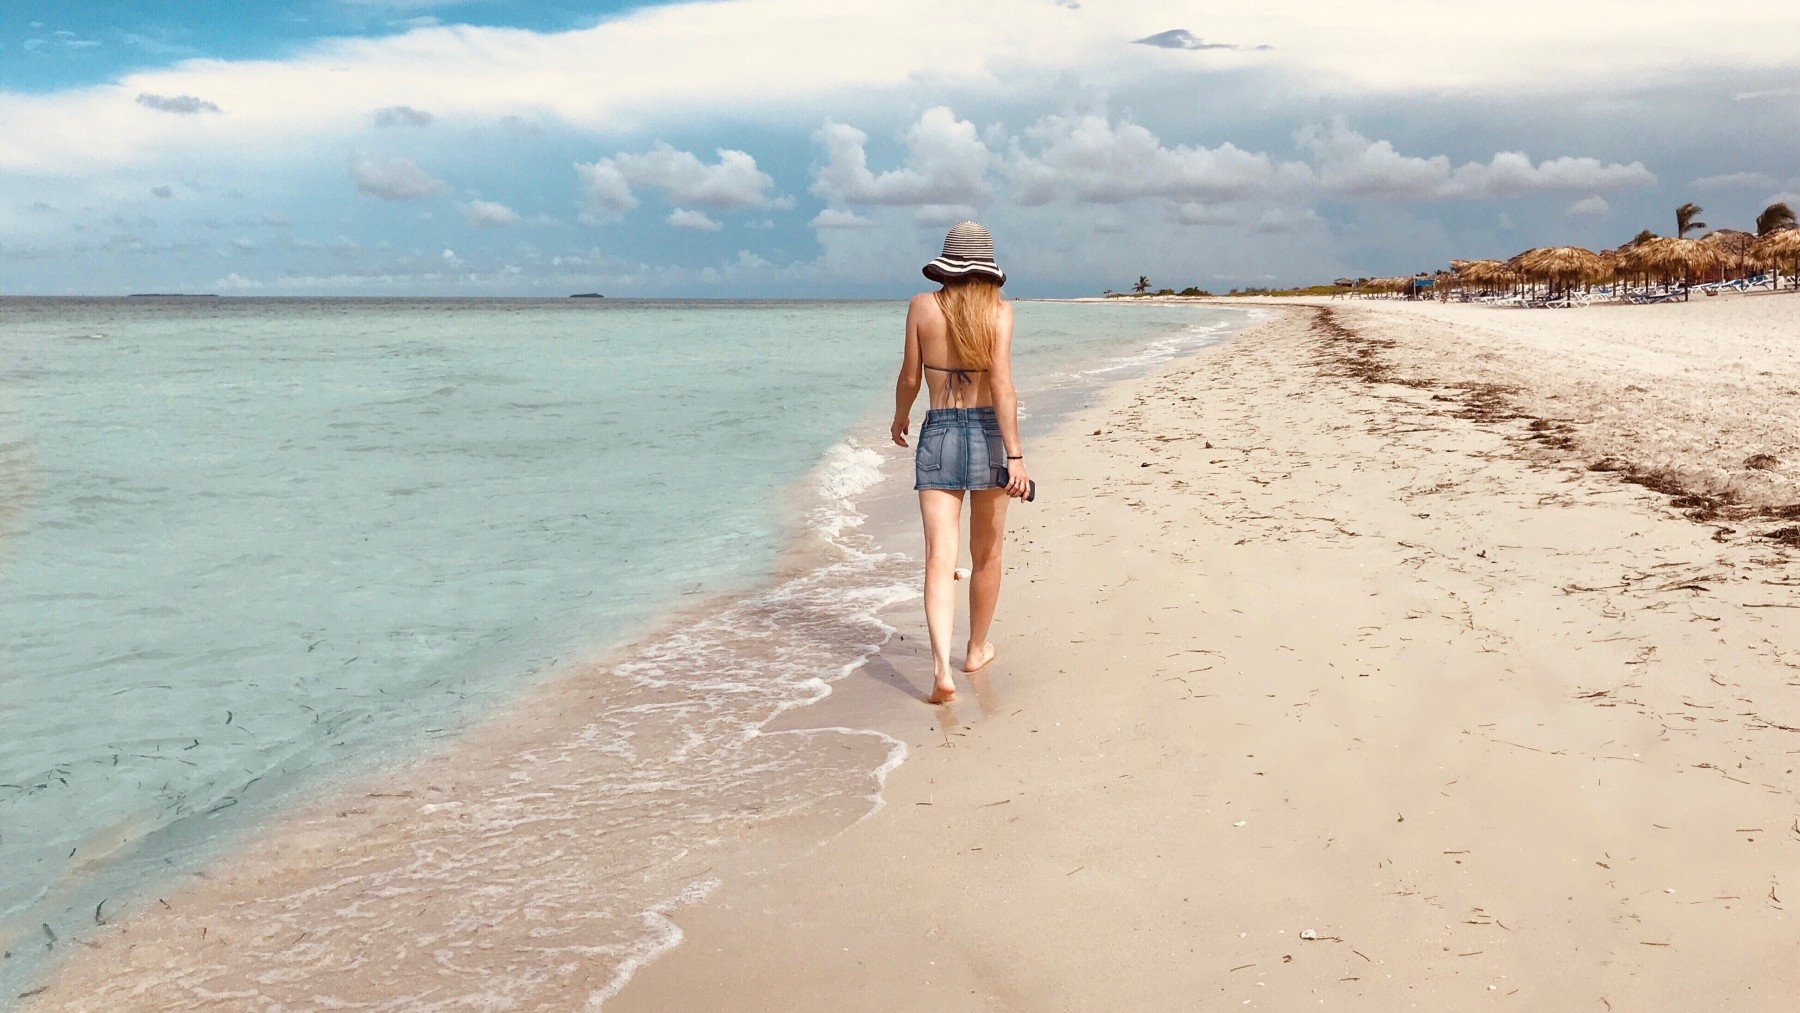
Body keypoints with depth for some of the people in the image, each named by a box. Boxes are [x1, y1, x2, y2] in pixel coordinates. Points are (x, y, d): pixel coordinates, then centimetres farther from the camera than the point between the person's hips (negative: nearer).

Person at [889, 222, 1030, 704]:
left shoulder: (922, 305, 1)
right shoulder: (998, 310, -4)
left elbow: (910, 378, 5)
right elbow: (1002, 384, -14)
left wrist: (900, 418, 25)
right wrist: (1014, 455, -17)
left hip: (937, 434, 0)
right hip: (987, 433, 0)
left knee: (939, 559, -5)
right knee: (986, 555, 17)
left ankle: (942, 668, -20)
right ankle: (977, 650, 32)